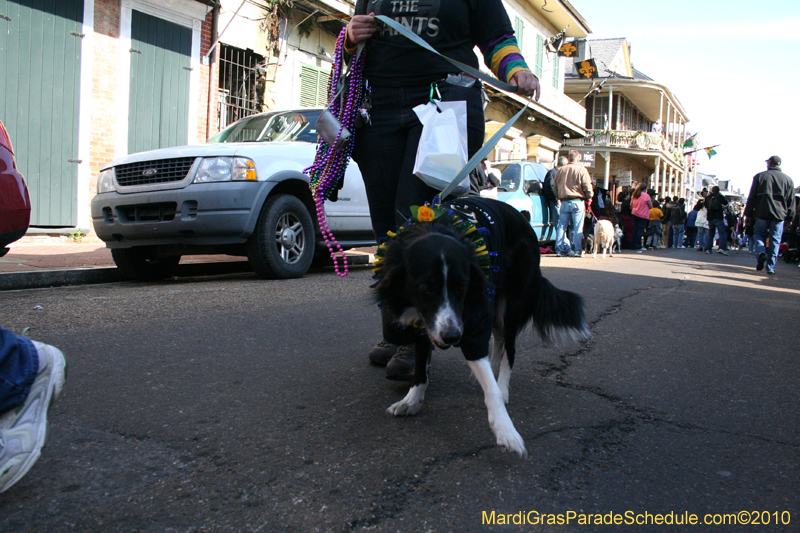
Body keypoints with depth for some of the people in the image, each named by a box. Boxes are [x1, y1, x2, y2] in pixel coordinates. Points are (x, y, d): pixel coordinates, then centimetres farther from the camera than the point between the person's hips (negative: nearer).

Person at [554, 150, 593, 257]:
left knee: (562, 226, 7)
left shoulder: (560, 170, 10)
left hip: (564, 202, 4)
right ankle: (577, 250, 0)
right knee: (577, 228, 0)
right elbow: (587, 187, -8)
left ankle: (560, 249, 6)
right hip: (577, 202, -4)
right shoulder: (582, 170, -5)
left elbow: (555, 186, 15)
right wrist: (589, 197, 10)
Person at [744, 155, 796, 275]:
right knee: (775, 240, 4)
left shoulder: (759, 176, 3)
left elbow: (752, 197, 2)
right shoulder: (788, 179, 8)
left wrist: (748, 214, 7)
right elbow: (791, 201, 8)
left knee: (758, 233, 15)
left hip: (762, 213, -1)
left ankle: (761, 252, -13)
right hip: (779, 215, 1)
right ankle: (770, 267, 2)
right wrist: (790, 218, 12)